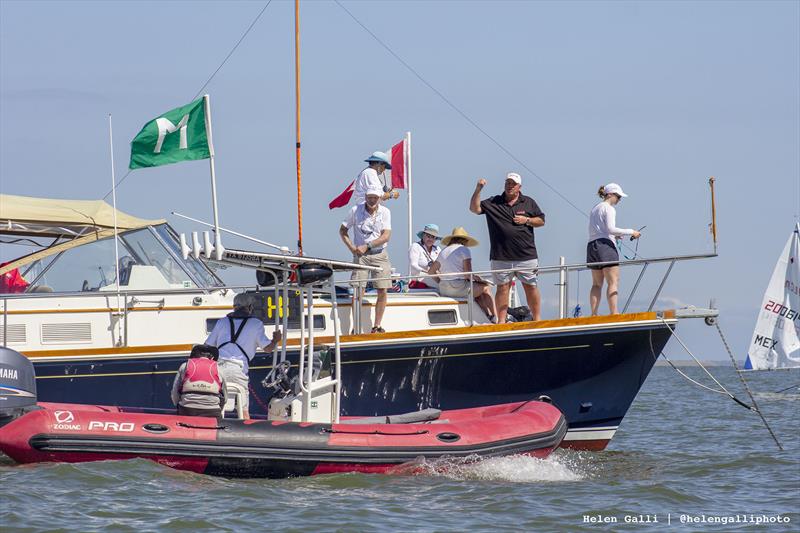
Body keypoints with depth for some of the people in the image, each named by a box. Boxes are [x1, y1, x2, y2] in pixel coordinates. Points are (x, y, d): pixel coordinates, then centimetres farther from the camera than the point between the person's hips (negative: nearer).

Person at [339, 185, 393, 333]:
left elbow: (385, 236, -7)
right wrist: (351, 247, -7)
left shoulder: (385, 212, 1)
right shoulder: (355, 210, -1)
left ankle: (377, 326, 8)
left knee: (382, 291, -3)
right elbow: (343, 230, 7)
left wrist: (366, 246, -15)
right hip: (360, 254, -2)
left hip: (380, 254, 2)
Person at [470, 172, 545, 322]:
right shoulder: (493, 203, 8)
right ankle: (501, 322, 3)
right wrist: (478, 189, -14)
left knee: (531, 287, 2)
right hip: (501, 258, 0)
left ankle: (537, 319, 9)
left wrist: (527, 220, -5)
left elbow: (541, 220, 12)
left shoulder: (529, 203, 9)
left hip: (526, 256, 0)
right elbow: (474, 208, -2)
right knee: (502, 288, 0)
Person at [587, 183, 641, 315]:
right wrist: (631, 232, -11)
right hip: (605, 245, -8)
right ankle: (614, 314, -20)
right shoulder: (609, 209, -4)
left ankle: (593, 315, 2)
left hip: (591, 246, 9)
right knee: (613, 282, -11)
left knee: (597, 284, 9)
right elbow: (611, 229, -15)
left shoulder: (594, 209, 22)